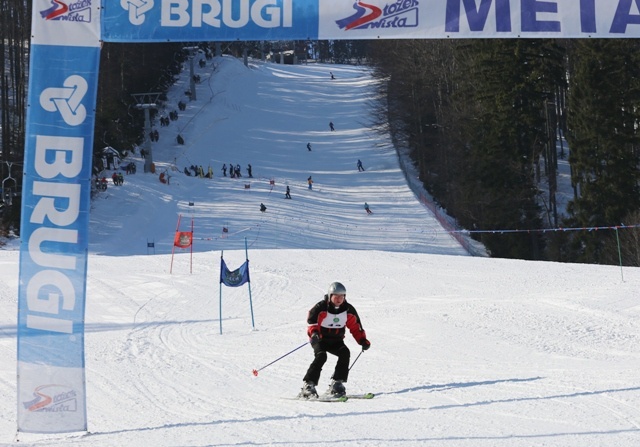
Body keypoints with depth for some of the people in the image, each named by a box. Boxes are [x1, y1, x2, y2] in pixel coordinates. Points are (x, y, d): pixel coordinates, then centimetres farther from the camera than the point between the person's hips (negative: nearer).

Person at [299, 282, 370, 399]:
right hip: (320, 339, -4)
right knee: (321, 356, -29)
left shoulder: (348, 310, -1)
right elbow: (311, 321, -16)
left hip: (336, 341, 4)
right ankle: (309, 385, -28)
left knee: (345, 353, -22)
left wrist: (363, 341, -7)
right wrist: (314, 333, -37)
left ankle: (337, 383, -16)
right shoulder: (321, 308, -14)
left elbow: (356, 327, 6)